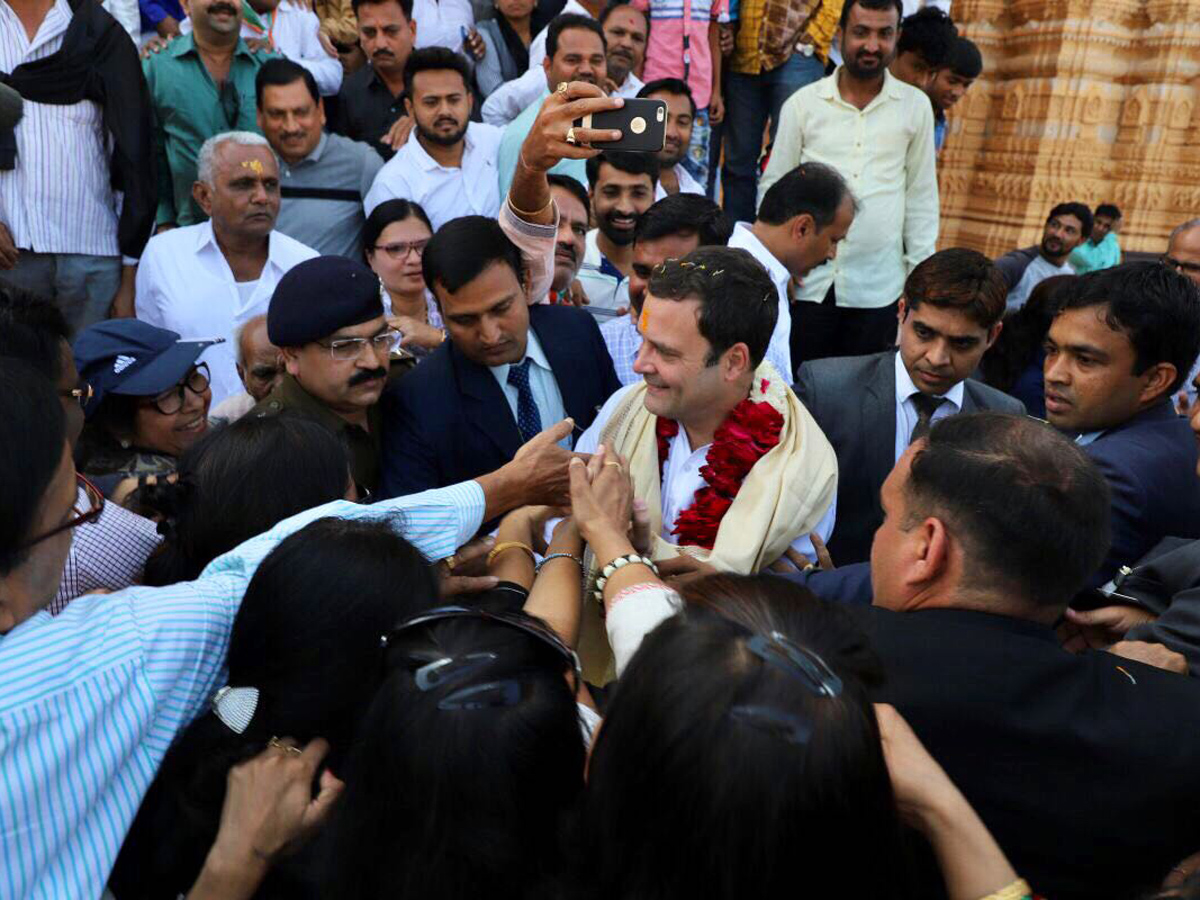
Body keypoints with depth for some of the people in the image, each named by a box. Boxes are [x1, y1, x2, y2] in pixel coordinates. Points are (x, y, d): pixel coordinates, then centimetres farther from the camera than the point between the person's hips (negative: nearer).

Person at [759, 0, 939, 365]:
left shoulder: (916, 106, 4)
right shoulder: (802, 103, 1)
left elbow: (921, 195, 8)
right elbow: (772, 187, 5)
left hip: (878, 288, 1)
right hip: (807, 281, 0)